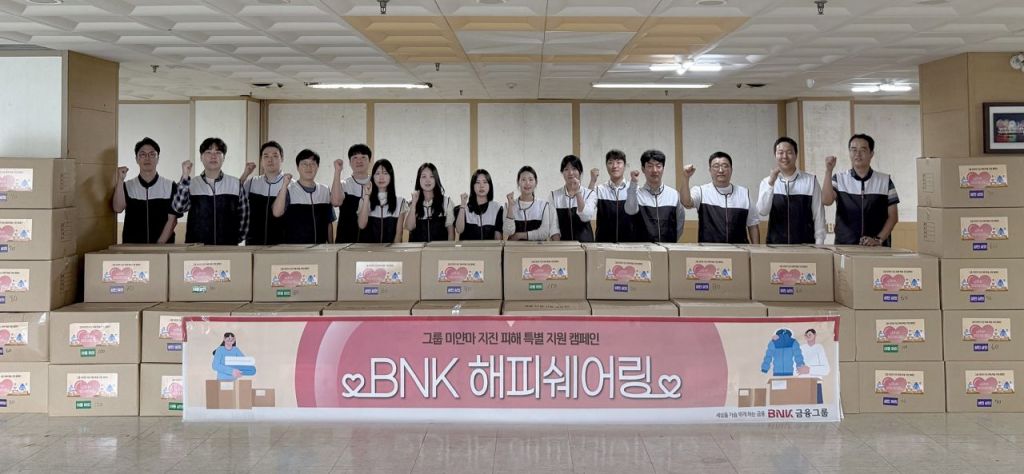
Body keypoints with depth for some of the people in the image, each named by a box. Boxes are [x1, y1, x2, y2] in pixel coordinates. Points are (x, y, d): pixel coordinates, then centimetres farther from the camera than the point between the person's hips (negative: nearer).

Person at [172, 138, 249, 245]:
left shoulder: (236, 185, 3)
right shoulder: (191, 184, 2)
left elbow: (243, 215, 9)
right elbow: (179, 208, -15)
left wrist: (237, 239, 3)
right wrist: (185, 177, -22)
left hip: (228, 248, 1)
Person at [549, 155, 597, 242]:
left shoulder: (590, 194, 3)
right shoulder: (554, 195, 5)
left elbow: (586, 217, -12)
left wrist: (577, 192, -18)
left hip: (584, 241, 0)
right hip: (562, 242, 1)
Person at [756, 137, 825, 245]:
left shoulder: (810, 181, 1)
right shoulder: (766, 182, 4)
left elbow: (818, 214, 1)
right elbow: (762, 211, -10)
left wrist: (819, 244, -4)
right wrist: (771, 183, -18)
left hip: (805, 245, -1)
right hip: (775, 245, 1)